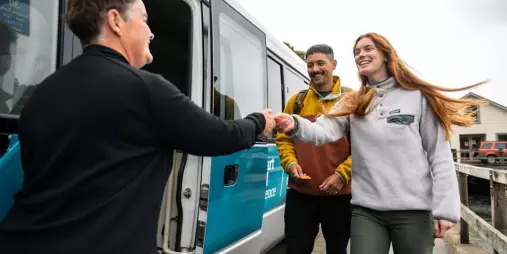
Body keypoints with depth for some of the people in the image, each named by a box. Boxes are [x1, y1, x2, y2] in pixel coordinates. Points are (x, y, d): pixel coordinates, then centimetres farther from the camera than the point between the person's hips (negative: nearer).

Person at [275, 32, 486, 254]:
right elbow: (324, 131, -11)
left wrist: (445, 208, -6)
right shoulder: (352, 103, 7)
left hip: (413, 210, -1)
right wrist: (295, 125, -32)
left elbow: (439, 154, -1)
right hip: (365, 210, 2)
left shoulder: (417, 96, 1)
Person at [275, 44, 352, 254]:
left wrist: (342, 174, -14)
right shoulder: (297, 101, 7)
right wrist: (290, 163, -7)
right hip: (300, 193, 1)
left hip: (339, 194, -1)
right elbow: (283, 138, 11)